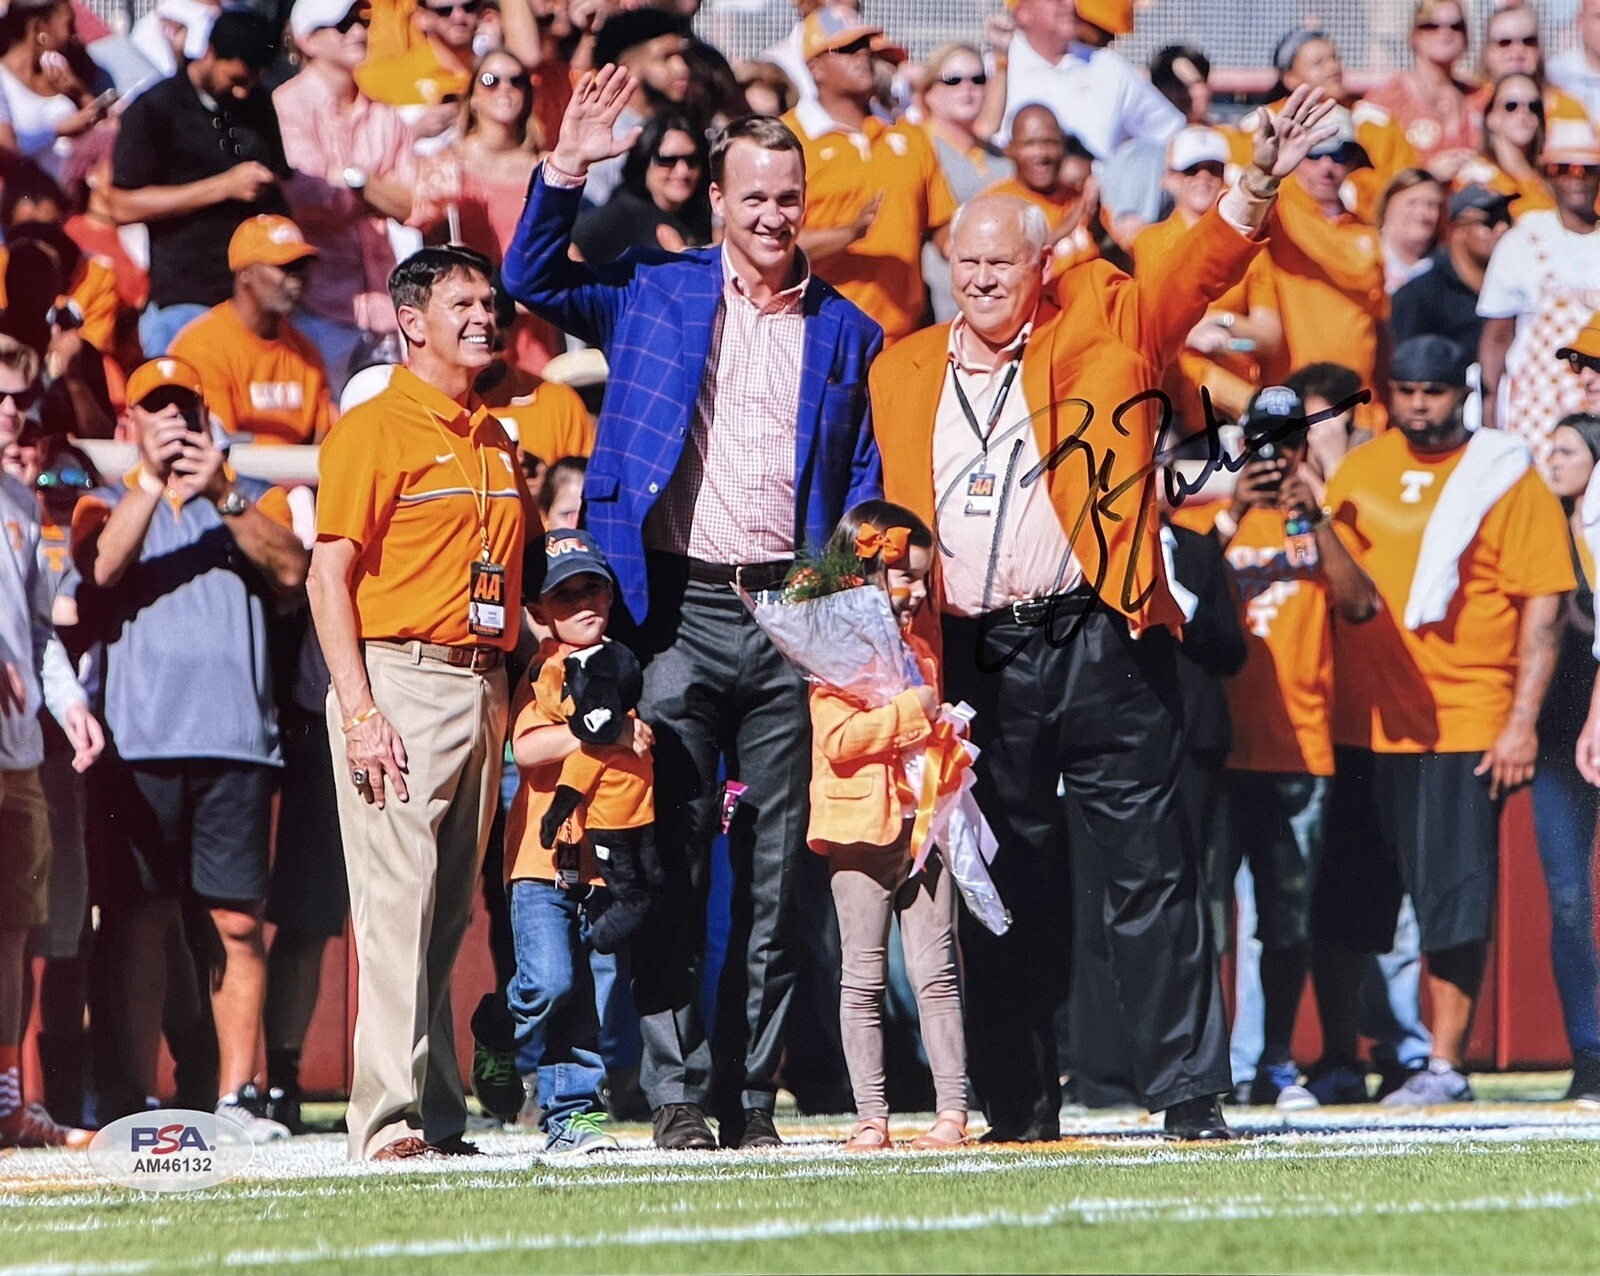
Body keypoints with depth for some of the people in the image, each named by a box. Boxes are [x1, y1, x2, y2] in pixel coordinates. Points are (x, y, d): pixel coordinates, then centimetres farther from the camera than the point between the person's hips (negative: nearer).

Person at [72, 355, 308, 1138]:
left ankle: (237, 1094, 0)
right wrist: (152, 481, -16)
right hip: (140, 742, -1)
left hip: (236, 740, 1)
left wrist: (222, 495, -11)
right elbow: (102, 567, -6)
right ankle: (129, 1097, -2)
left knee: (238, 920, -3)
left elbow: (291, 570, -1)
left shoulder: (252, 499, 19)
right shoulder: (109, 504, 16)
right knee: (140, 922, -3)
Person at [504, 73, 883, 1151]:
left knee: (776, 871, 3)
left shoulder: (847, 334, 12)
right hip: (680, 608, -2)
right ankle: (678, 1092, -1)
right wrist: (568, 170, -8)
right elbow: (532, 281, 3)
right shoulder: (653, 295, 9)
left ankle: (752, 1093, 9)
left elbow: (867, 491, 12)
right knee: (675, 865, -4)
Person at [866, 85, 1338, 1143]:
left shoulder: (1103, 326, 5)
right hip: (979, 661, 2)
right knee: (1006, 886, 7)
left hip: (1100, 646, -2)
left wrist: (1257, 187, -23)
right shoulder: (903, 373, 12)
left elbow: (1197, 272, -7)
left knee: (1150, 874, -1)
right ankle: (1020, 1104, 13)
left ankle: (1190, 1095, 0)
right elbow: (896, 526, 14)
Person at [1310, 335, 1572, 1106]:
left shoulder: (1505, 477, -1)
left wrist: (1523, 722, -12)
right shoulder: (1361, 470, 11)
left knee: (1453, 902, -5)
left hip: (1463, 725, -4)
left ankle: (1446, 1066, 2)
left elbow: (1543, 608, -5)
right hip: (1362, 720, 4)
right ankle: (1337, 1065, 16)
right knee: (1339, 902, 6)